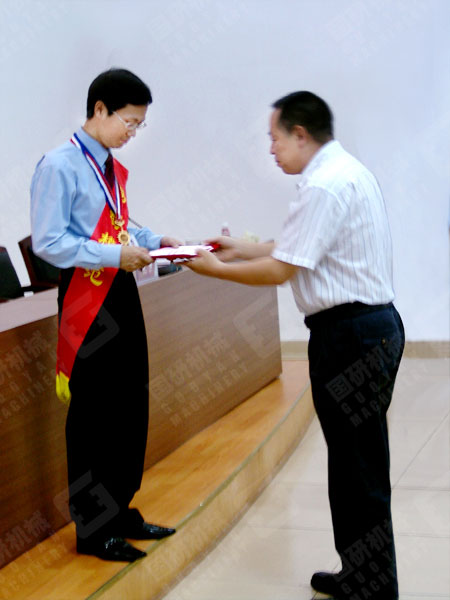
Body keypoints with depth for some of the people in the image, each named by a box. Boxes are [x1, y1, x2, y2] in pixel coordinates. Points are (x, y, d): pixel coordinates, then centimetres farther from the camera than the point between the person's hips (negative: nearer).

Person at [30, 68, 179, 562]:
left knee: (131, 408, 15)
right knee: (92, 415, 1)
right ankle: (92, 529, 16)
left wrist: (153, 241, 5)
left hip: (122, 294, 8)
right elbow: (47, 242, -19)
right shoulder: (59, 166, -14)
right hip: (86, 301, -8)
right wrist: (115, 254, -22)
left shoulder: (114, 168, 11)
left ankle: (120, 512, 31)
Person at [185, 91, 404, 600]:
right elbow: (307, 248, 22)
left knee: (360, 469, -2)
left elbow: (279, 270, -16)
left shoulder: (324, 186, -18)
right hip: (371, 323, 11)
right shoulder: (346, 171, 15)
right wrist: (244, 249, 21)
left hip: (350, 334, -11)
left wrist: (217, 269, -2)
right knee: (352, 462, 17)